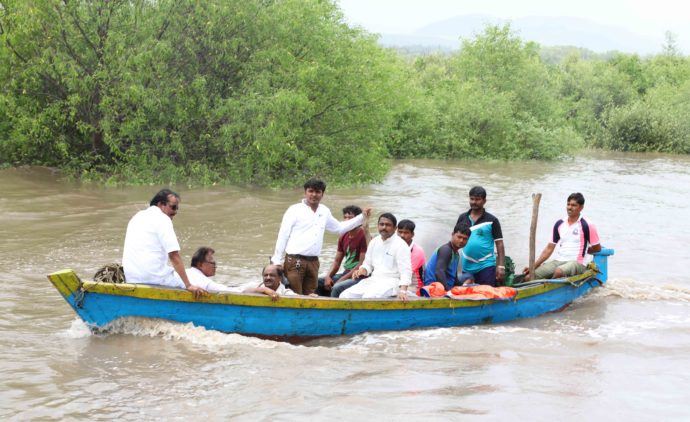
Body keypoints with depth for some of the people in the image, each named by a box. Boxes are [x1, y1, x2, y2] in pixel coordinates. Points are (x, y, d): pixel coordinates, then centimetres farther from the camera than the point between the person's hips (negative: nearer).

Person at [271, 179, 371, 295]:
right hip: (294, 260, -5)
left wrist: (362, 217, 28)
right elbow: (283, 236, -2)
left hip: (313, 262, 5)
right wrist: (277, 261, -6)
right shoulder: (295, 210, -1)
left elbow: (339, 228, 30)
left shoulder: (324, 211, 16)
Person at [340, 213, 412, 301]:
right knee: (345, 296, -11)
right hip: (373, 280, 7)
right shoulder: (374, 242, 13)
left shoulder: (400, 245, -8)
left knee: (368, 297, -34)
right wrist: (362, 271, -4)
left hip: (390, 282, -7)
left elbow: (405, 271, -15)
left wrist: (403, 291, -30)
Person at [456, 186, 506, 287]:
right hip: (467, 267, 4)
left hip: (486, 267, -4)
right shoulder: (462, 218, 9)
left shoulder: (491, 221, -2)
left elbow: (499, 244, -3)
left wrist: (501, 266, -11)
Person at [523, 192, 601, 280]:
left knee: (559, 271, -39)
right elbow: (549, 248, 13)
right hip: (558, 261, 5)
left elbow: (597, 248, 3)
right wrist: (533, 266, 4)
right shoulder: (559, 224, 12)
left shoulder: (587, 226, -4)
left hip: (577, 263, -5)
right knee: (529, 277, -16)